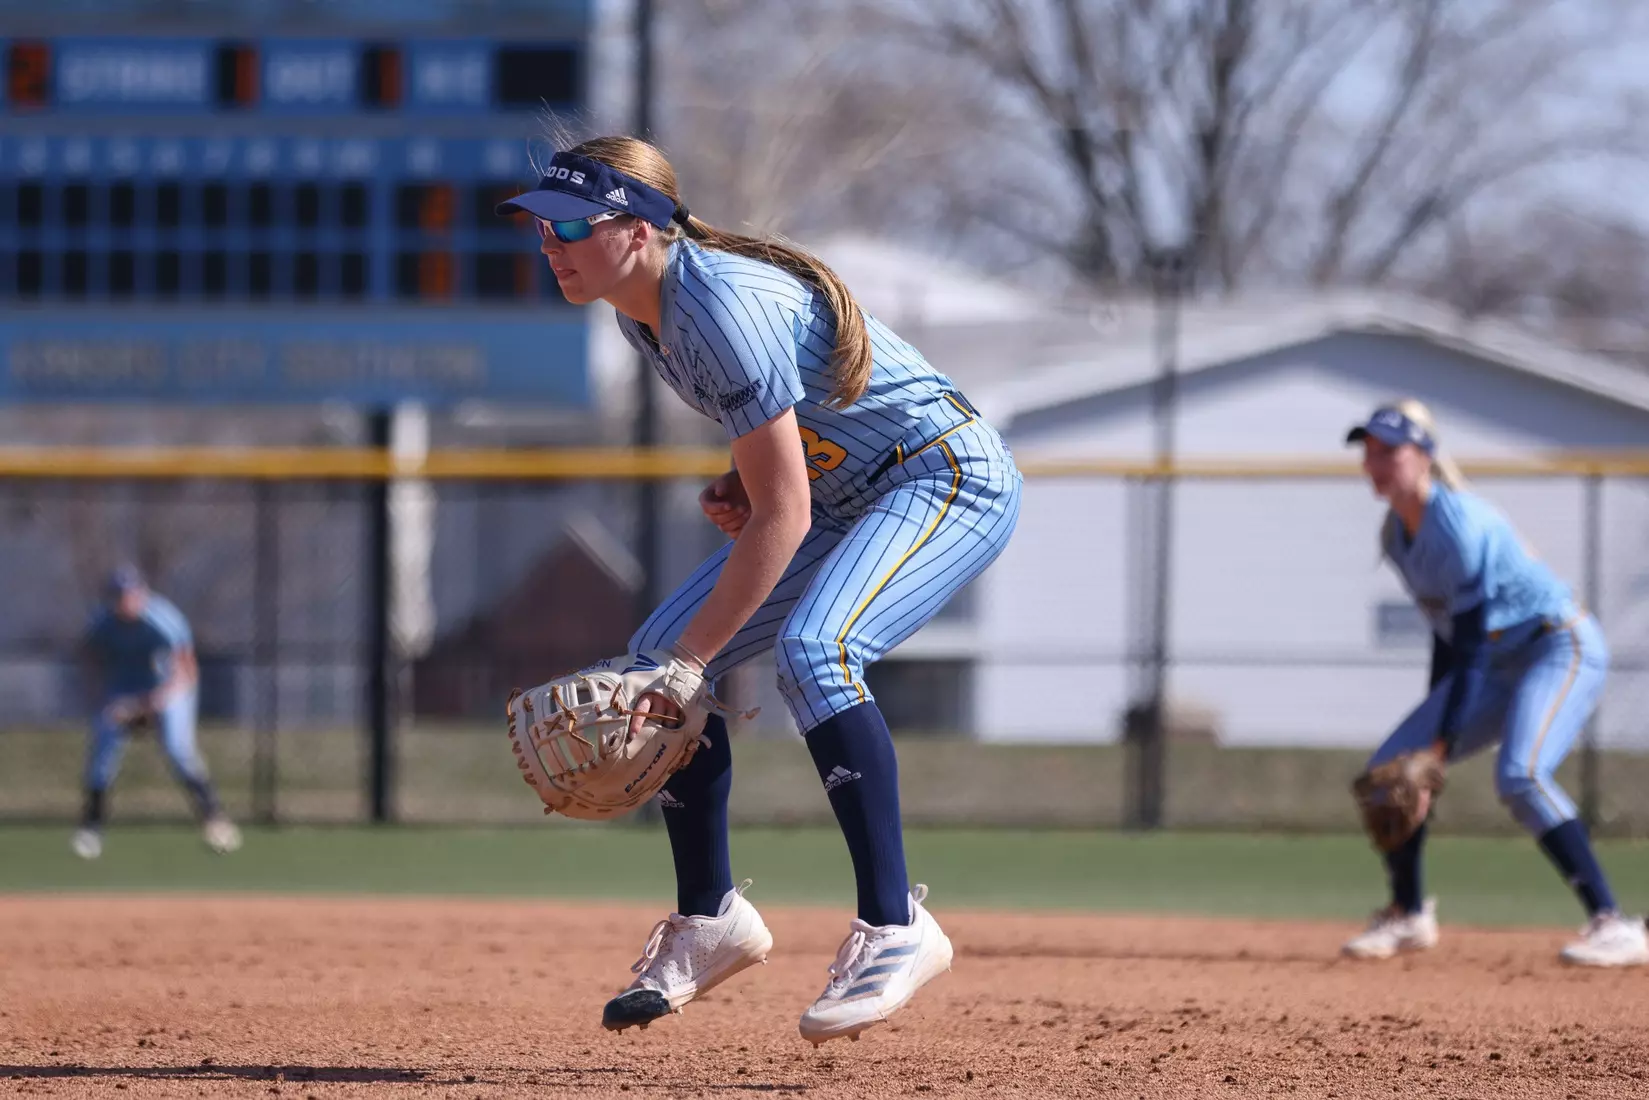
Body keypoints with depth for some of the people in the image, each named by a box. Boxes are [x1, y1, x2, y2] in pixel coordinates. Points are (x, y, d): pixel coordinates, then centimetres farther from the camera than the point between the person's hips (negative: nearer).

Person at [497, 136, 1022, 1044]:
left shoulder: (722, 307, -29)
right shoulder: (641, 310, -1)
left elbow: (784, 515, -29)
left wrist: (694, 657, -29)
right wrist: (738, 481, -2)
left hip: (951, 476, -10)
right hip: (844, 493, 10)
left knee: (811, 649, -33)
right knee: (658, 656, 5)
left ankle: (895, 926, -29)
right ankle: (709, 919, 17)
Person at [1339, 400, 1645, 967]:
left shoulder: (1458, 523, -24)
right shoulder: (1396, 534, 3)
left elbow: (1471, 645, -26)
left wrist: (1442, 745, -28)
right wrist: (1431, 723, 10)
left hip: (1563, 648, -9)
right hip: (1499, 664, 9)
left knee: (1519, 775, -32)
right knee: (1388, 769, 4)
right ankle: (1408, 916, 23)